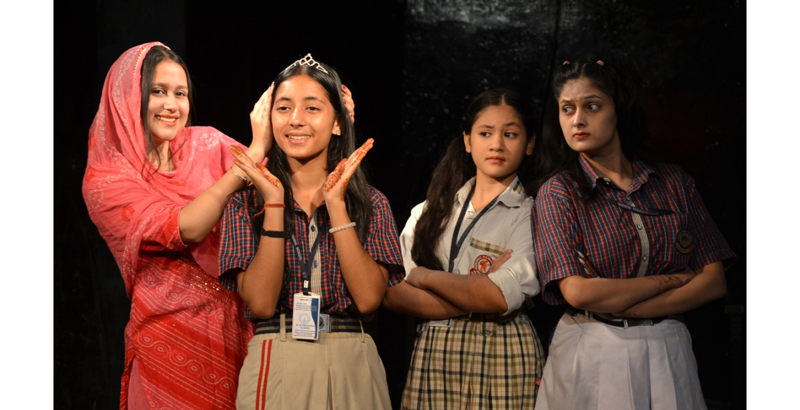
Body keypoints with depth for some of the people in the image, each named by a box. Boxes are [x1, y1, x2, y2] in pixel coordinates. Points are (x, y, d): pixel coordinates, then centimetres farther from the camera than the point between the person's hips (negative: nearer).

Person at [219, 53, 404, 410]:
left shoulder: (370, 203, 3)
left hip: (352, 367, 1)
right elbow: (260, 303, -11)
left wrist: (336, 204, -14)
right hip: (275, 364, -1)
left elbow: (368, 298, -11)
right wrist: (274, 205, -15)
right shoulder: (246, 202, 1)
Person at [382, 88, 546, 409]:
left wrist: (422, 275, -4)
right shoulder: (429, 212, 11)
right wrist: (475, 299, -11)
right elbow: (393, 295, 0)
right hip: (430, 357, 3)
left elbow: (502, 297, -15)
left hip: (501, 361, -3)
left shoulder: (532, 215, -1)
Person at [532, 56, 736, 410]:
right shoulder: (559, 192, -3)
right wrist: (673, 279, -8)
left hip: (667, 351, 2)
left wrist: (618, 304, -12)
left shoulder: (673, 182, 5)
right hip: (589, 354, -2)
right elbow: (577, 292, -16)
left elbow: (714, 281, -1)